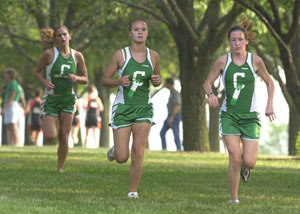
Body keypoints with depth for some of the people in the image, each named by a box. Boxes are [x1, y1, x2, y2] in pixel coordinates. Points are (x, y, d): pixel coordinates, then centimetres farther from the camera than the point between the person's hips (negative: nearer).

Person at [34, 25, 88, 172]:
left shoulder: (77, 56, -2)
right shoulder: (49, 54, -10)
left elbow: (85, 79, 7)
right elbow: (37, 72, 1)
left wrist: (77, 78, -15)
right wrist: (45, 82, -18)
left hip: (68, 99, 2)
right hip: (51, 99, -2)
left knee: (64, 138, -1)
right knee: (50, 137, -12)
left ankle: (60, 169, 13)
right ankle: (45, 125, 24)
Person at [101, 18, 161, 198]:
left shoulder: (153, 56, 3)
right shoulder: (121, 55, -6)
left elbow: (157, 79, 18)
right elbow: (105, 80, -1)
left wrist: (157, 81, -7)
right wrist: (119, 81, -21)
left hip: (144, 108, 2)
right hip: (123, 107, -2)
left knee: (138, 151, -11)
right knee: (122, 158, -3)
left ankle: (133, 191, 2)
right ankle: (115, 150, 35)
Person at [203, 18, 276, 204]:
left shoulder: (256, 61, -1)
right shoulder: (223, 61, -1)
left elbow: (270, 82, 13)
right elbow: (208, 82, 7)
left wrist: (270, 105, 2)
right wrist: (210, 94, -15)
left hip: (250, 116, 0)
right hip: (229, 115, 0)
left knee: (249, 162, -7)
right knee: (235, 159, -13)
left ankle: (245, 167, 33)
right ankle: (234, 199, 2)